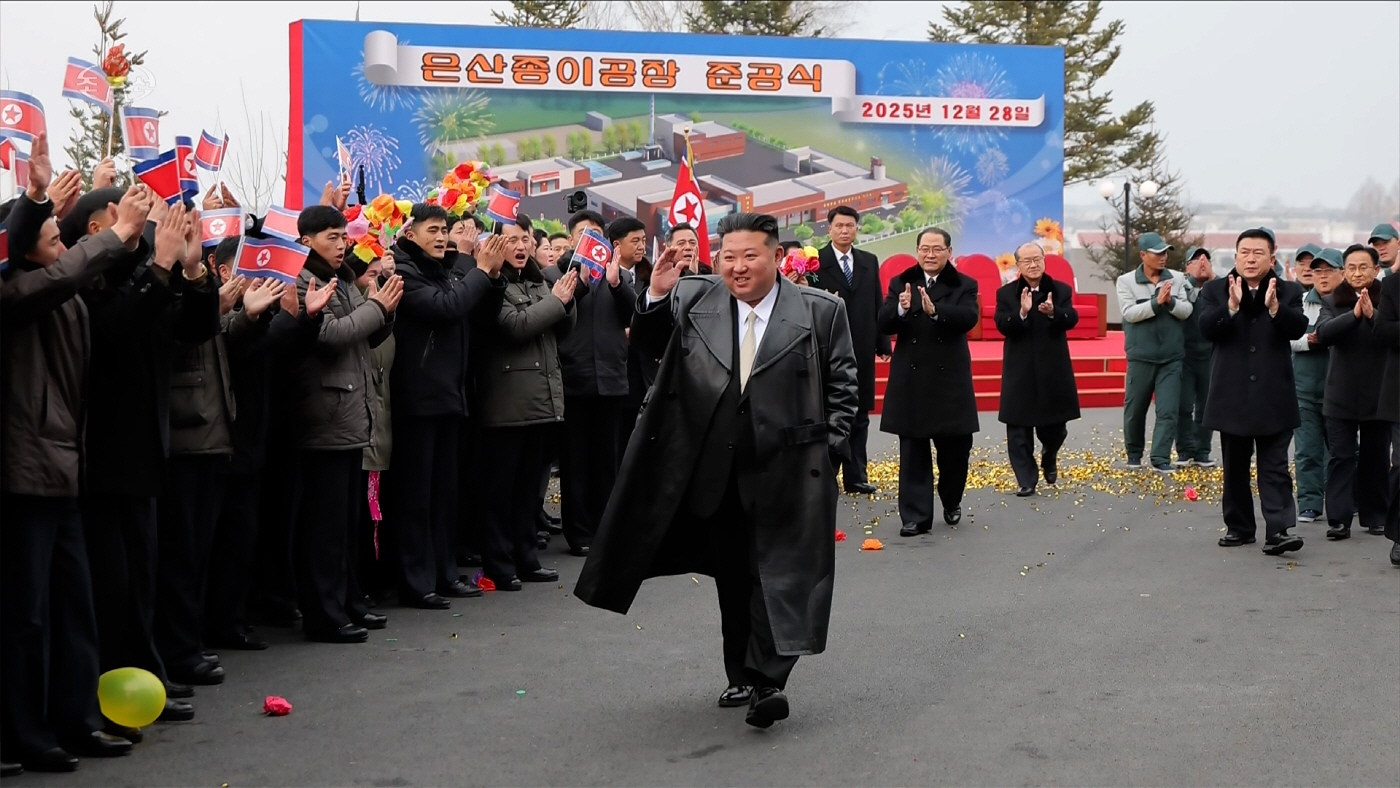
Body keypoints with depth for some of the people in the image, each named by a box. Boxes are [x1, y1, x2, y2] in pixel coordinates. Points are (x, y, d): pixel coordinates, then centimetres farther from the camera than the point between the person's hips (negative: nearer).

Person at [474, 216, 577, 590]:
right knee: (500, 488, 0)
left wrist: (566, 300, -4)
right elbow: (516, 325, -19)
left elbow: (564, 327, 15)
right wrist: (556, 300, -12)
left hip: (542, 400, 8)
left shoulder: (538, 281, 16)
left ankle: (525, 558, 21)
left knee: (529, 486, 14)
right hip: (508, 401, -8)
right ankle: (498, 565, 4)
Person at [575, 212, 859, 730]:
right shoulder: (694, 300, 2)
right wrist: (657, 296, -7)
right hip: (718, 470, 4)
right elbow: (653, 347, 10)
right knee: (732, 576, 14)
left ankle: (769, 681, -3)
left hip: (788, 469, -3)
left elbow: (842, 386, 2)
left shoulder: (820, 310, -3)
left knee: (779, 572, -5)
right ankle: (742, 677, 27)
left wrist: (829, 447, -6)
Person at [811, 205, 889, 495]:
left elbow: (877, 305, 10)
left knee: (859, 416, 9)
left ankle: (856, 477, 15)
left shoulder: (870, 261, 11)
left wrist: (883, 342, 8)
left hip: (861, 350, 5)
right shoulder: (816, 261, -5)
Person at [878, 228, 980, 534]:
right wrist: (901, 309, -28)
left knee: (956, 446, 8)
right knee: (913, 451, 2)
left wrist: (935, 310, -35)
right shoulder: (900, 284, 5)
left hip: (950, 379, 0)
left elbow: (969, 317, -17)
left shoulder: (964, 286, 1)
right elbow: (884, 324, -6)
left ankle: (952, 502, 32)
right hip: (910, 380, 0)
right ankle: (916, 516, 5)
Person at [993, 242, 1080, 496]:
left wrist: (1053, 312, -32)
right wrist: (1022, 312, -30)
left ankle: (1049, 457, 43)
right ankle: (1026, 480, 6)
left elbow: (1071, 319, -11)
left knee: (1054, 424, 10)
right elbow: (1002, 326, -11)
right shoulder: (1006, 293, 1)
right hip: (1019, 372, -1)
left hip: (1053, 370, 1)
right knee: (1019, 427, -1)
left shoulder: (1061, 290, 3)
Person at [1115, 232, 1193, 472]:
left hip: (1172, 357, 1)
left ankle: (1161, 458, -2)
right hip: (1141, 356, -1)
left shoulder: (1176, 279, 5)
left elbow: (1186, 311, -1)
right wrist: (1156, 302, -20)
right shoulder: (1126, 281, -1)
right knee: (1135, 408, 10)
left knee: (1168, 410, -5)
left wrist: (1171, 301, -19)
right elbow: (1129, 313, -13)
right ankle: (1134, 453, 28)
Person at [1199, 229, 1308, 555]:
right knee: (1235, 468, 11)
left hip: (1274, 397, -1)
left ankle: (1278, 531, -10)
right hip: (1232, 396, 1)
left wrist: (1274, 307, -30)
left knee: (1275, 468, -5)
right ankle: (1239, 527, 21)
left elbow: (1298, 328, -12)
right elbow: (1207, 329, -11)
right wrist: (1231, 306, -28)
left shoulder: (1289, 292, 4)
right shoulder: (1215, 291, 3)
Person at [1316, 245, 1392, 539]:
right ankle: (1339, 520, -5)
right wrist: (1354, 315, -27)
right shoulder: (1332, 302, 3)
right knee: (1341, 457, -3)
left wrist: (1373, 315, -27)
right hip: (1340, 396, 0)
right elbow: (1323, 334, -14)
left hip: (1378, 394, 0)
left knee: (1376, 458, 9)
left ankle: (1375, 516, 19)